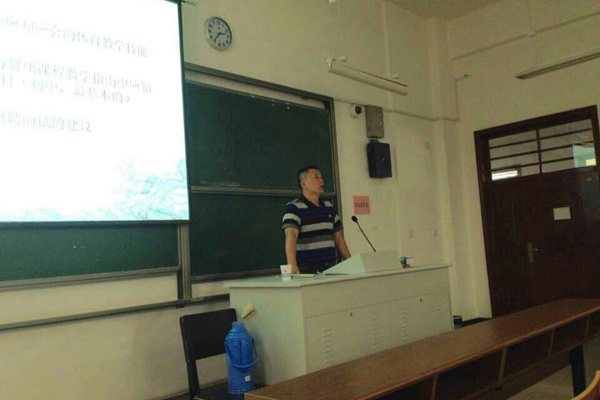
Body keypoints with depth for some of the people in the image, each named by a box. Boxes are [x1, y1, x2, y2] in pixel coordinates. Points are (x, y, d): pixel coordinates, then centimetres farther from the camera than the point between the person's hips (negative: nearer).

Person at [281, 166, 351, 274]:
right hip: (307, 270, -6)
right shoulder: (293, 208, -7)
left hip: (330, 267, 6)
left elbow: (338, 237, 18)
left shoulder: (329, 207, 14)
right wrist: (292, 265, -37)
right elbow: (291, 236, -22)